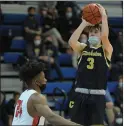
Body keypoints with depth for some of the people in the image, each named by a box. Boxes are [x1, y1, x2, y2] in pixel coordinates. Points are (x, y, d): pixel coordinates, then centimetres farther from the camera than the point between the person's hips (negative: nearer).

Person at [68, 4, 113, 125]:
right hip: (80, 93, 3)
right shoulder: (83, 48, 9)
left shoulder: (106, 50, 2)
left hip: (97, 95, -2)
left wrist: (104, 17, -16)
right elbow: (71, 41, -13)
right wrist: (84, 24, -12)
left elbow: (105, 36, -20)